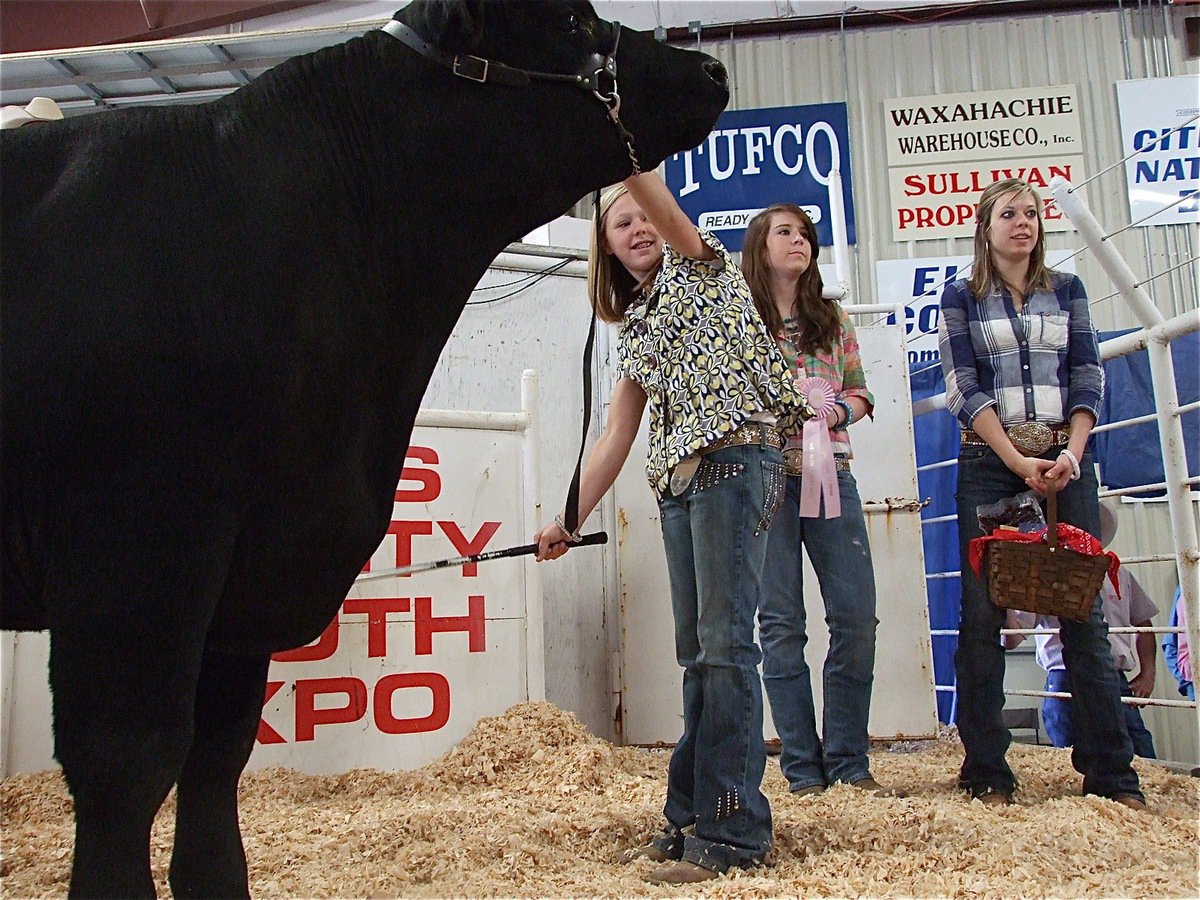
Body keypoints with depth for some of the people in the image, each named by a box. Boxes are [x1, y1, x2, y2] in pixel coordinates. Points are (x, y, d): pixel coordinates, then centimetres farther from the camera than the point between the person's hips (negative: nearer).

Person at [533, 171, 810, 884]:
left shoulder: (702, 266, 12)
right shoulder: (633, 325, 25)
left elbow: (659, 201, -11)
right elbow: (615, 439, 20)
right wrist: (569, 520, 14)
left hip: (735, 457, -7)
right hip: (678, 479, 7)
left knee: (724, 641, -13)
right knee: (697, 651, 5)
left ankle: (732, 831, -11)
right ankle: (692, 817, 10)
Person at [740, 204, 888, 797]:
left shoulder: (834, 319, 18)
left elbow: (861, 394, 18)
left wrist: (834, 412, -2)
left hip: (830, 475, 3)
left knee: (856, 615, -2)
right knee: (781, 623, -1)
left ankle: (849, 761, 10)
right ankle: (803, 769, 7)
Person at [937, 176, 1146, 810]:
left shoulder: (1067, 291, 15)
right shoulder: (960, 298, 7)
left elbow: (1087, 377, 7)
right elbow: (963, 387, -3)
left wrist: (1072, 455, -9)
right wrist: (1017, 461, -13)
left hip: (1064, 460, 2)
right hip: (989, 464, -2)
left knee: (1084, 611, -1)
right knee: (983, 615, -2)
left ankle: (1110, 774, 6)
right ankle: (986, 775, 6)